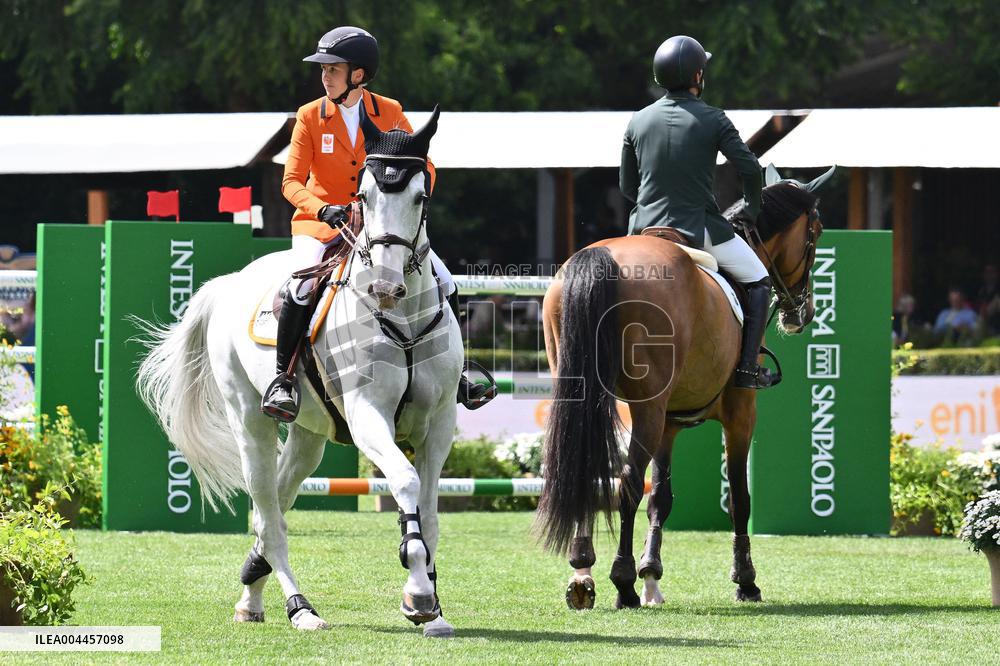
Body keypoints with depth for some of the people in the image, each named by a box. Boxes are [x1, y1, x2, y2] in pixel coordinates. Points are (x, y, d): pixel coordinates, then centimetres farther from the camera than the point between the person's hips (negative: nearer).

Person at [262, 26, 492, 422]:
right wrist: (324, 209, -28)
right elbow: (292, 182, -9)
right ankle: (282, 378, -14)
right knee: (303, 284, -31)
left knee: (443, 283, -9)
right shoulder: (310, 117, -5)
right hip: (322, 223, -2)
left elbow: (423, 167, 5)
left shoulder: (390, 113, 0)